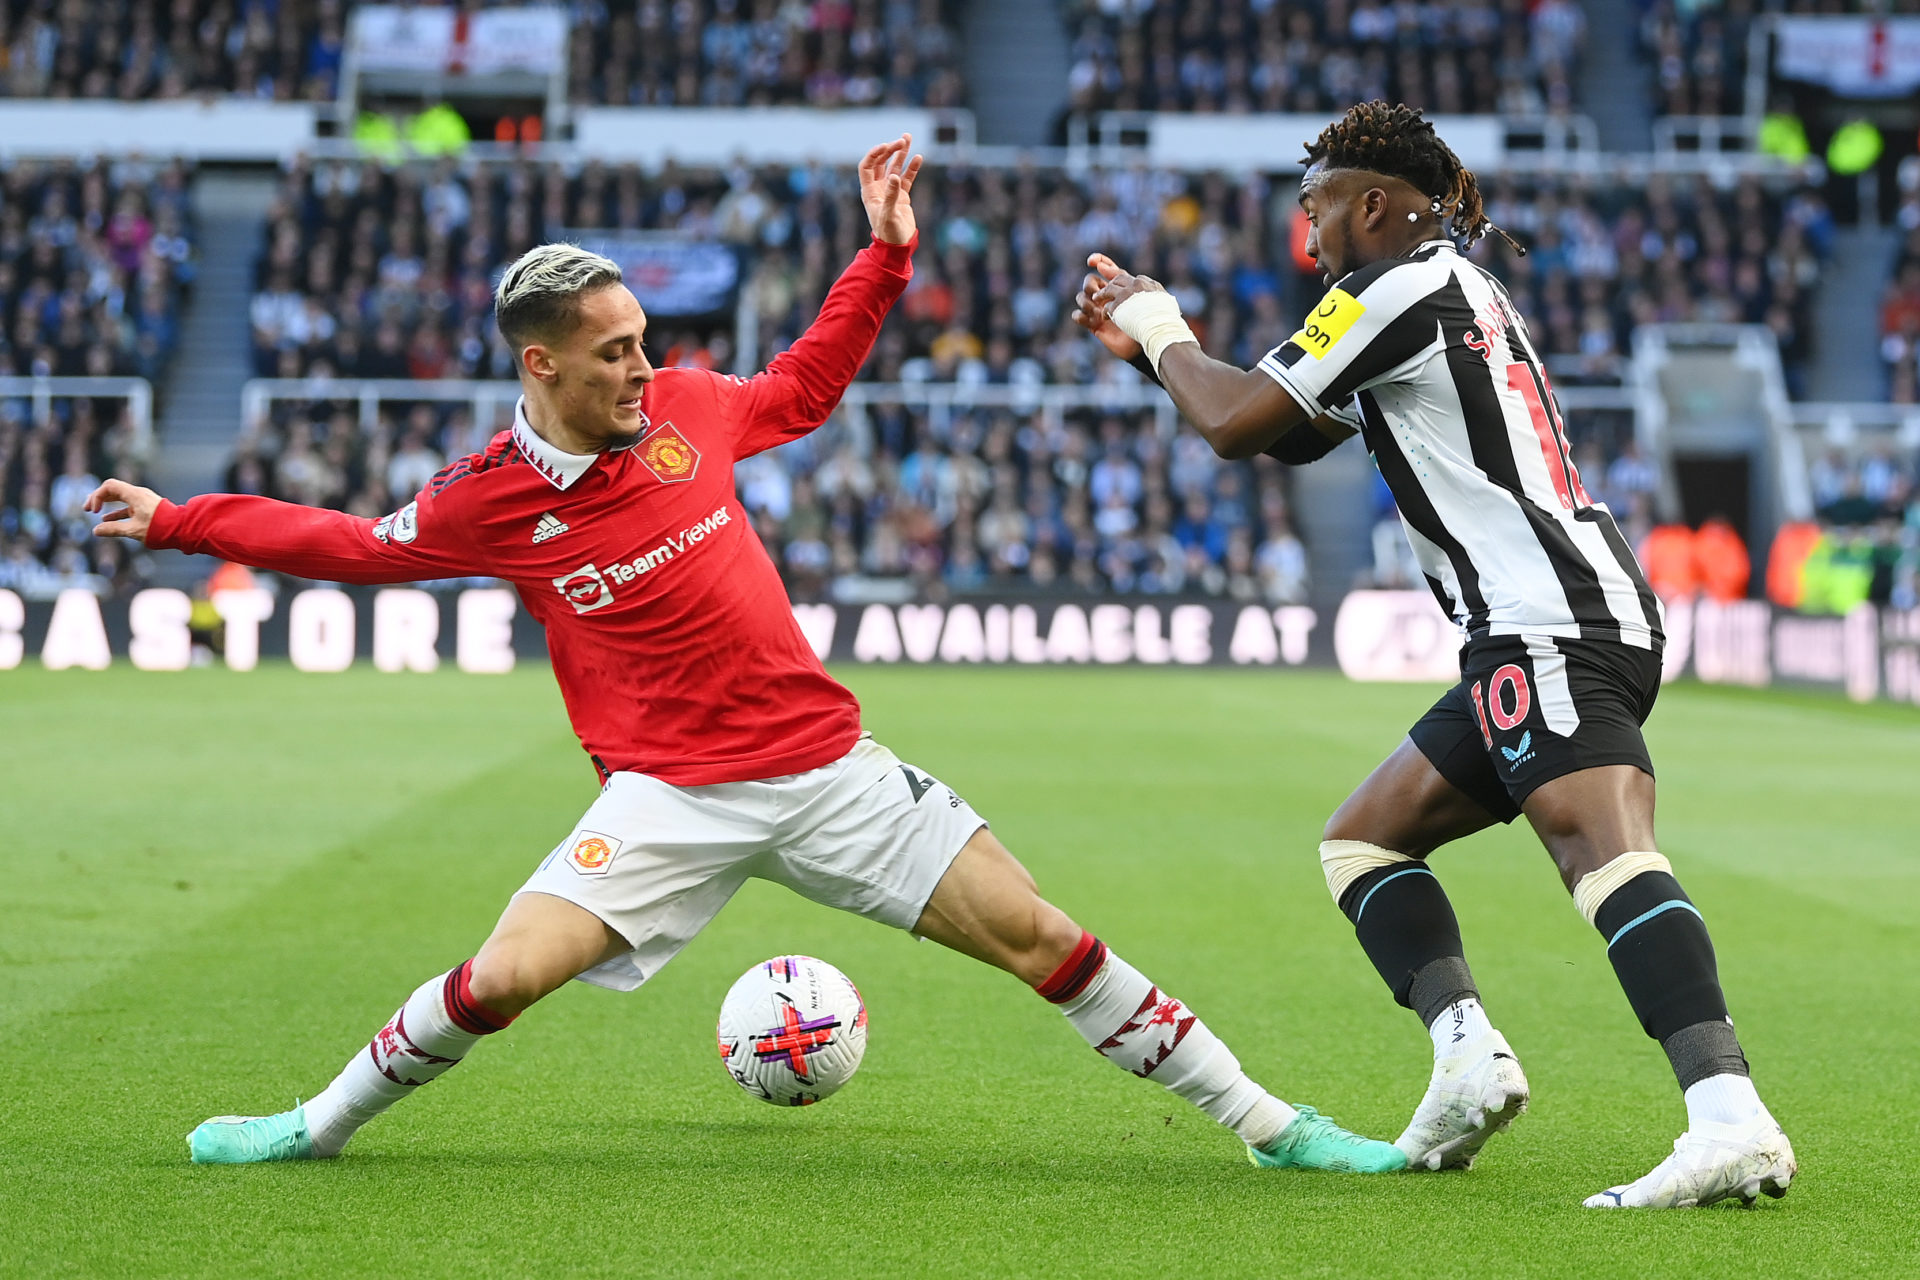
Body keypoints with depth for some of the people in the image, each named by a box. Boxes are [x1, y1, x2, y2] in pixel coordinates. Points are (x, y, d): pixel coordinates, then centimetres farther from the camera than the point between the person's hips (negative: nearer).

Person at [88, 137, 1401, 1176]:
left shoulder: (683, 407, 3)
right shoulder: (487, 501, -4)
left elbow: (805, 390, 23)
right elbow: (354, 544, 12)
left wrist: (886, 254, 19)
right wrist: (174, 521, 12)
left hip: (827, 761, 3)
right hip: (670, 794, -2)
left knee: (1039, 935, -2)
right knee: (504, 978, -18)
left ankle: (1267, 1121, 7)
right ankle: (318, 1125, 10)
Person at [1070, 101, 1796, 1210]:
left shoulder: (1399, 286, -3)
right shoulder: (1459, 292, 28)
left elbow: (1234, 422, -6)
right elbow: (1296, 436, 36)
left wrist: (1166, 334, 13)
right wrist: (1152, 345, 34)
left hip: (1551, 627, -10)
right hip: (1542, 631, 10)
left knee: (1608, 853, -26)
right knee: (1364, 837, 16)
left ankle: (1731, 1119, -42)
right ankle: (1469, 1050, -4)